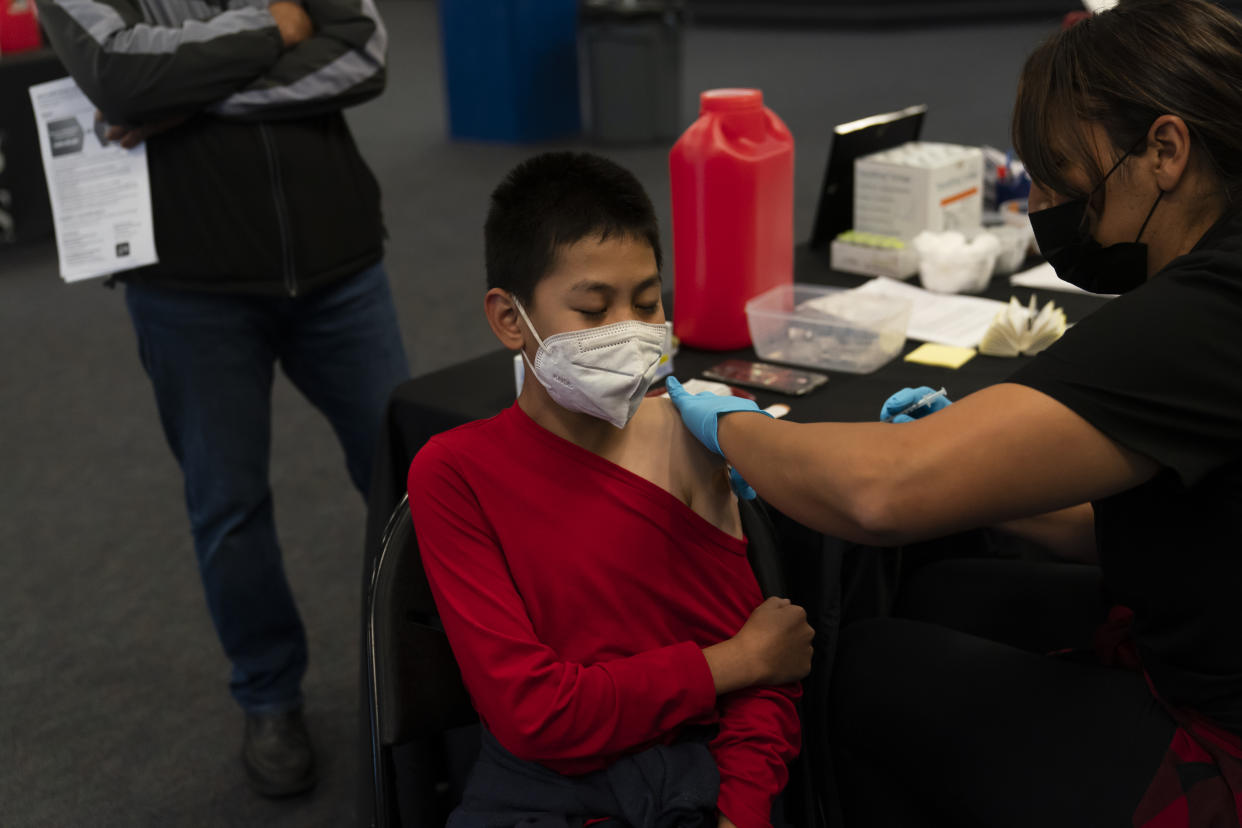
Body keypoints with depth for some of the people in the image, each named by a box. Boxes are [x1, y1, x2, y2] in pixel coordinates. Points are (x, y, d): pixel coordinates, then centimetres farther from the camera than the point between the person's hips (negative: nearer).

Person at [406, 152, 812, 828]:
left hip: (701, 771, 3)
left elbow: (764, 671, 6)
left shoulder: (687, 439, 7)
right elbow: (533, 714, -9)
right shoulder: (453, 473, -2)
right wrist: (732, 662, -3)